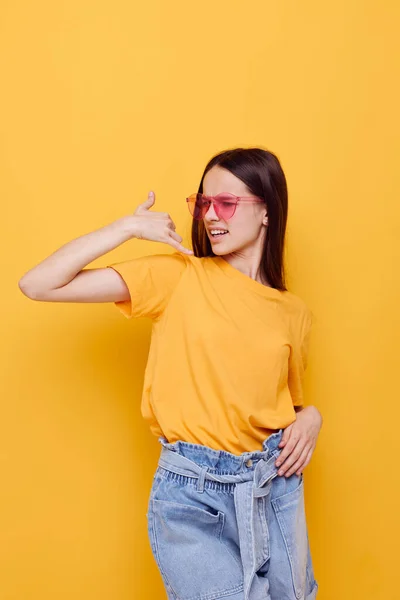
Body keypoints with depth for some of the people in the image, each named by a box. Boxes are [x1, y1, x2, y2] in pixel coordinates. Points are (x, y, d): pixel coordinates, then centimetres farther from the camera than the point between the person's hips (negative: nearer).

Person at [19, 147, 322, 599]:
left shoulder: (295, 313, 6)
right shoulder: (179, 276, -5)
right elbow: (37, 285, -11)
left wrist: (309, 417, -1)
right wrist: (129, 227, -12)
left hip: (275, 486, 4)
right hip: (191, 496, -4)